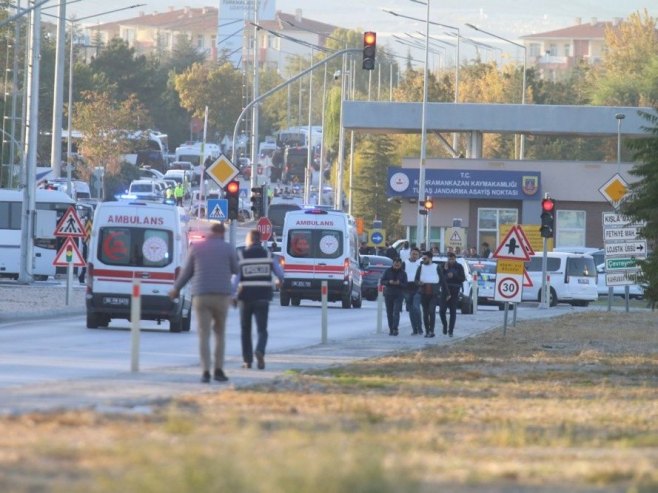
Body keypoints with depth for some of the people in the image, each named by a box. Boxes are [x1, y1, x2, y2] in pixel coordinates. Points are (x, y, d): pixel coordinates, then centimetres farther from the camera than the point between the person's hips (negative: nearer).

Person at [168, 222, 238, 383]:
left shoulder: (196, 247, 4)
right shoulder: (227, 248, 1)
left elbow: (186, 272, 8)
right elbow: (235, 270, 12)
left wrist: (176, 289, 22)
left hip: (201, 296, 0)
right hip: (222, 295, 0)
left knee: (204, 335, 0)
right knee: (220, 333, 15)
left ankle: (206, 371, -10)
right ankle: (219, 370, 11)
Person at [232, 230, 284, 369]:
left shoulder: (241, 256, -3)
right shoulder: (268, 254, 2)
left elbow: (235, 278, -9)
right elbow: (279, 272, 7)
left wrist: (233, 296, -5)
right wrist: (280, 279, 29)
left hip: (246, 297, 0)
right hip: (262, 298, 0)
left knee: (246, 330, 14)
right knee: (262, 330, 0)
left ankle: (247, 360, 15)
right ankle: (260, 351, -28)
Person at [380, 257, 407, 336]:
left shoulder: (403, 273, 2)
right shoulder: (387, 271, 4)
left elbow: (405, 285, 0)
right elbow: (382, 281, 2)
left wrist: (399, 283, -21)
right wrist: (389, 282, -17)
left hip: (398, 295, -2)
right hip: (388, 294, 2)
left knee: (396, 312, -14)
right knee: (389, 313, 5)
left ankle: (395, 329, -20)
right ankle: (391, 329, 14)